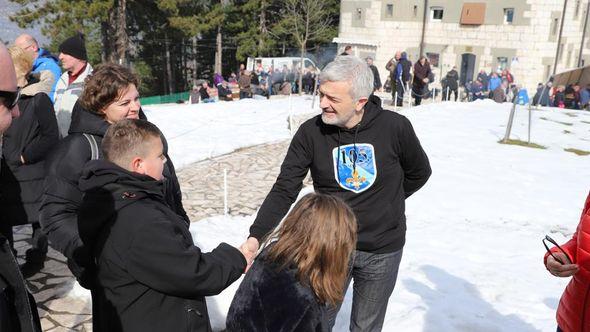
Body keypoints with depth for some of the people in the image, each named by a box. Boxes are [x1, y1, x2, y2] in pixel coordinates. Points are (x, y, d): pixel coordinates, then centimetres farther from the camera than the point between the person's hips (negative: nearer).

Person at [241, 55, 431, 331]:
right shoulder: (311, 132, -14)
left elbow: (418, 173, 3)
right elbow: (284, 190, -14)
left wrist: (387, 203, 5)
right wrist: (256, 236, -26)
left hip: (383, 251, 0)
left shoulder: (395, 127, -16)